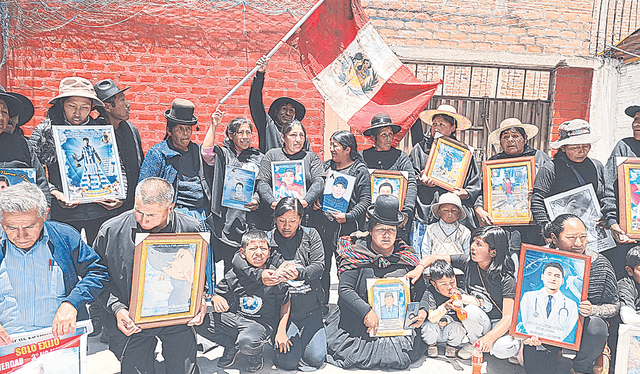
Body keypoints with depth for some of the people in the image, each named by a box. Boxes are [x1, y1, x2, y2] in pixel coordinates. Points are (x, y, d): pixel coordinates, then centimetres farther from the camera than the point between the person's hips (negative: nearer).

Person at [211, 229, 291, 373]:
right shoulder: (234, 275, -8)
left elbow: (286, 303, 1)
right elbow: (216, 293, 2)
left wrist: (281, 331, -4)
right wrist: (217, 299, -23)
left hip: (262, 323, -3)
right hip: (234, 319, 3)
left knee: (247, 342, -36)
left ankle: (256, 354, 7)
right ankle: (230, 347, 10)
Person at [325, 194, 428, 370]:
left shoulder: (407, 258, 6)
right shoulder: (356, 255, -3)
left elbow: (421, 291, 11)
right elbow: (344, 289, -11)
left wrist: (423, 310, -9)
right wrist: (366, 311, -22)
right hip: (358, 325, -2)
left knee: (399, 357, -17)